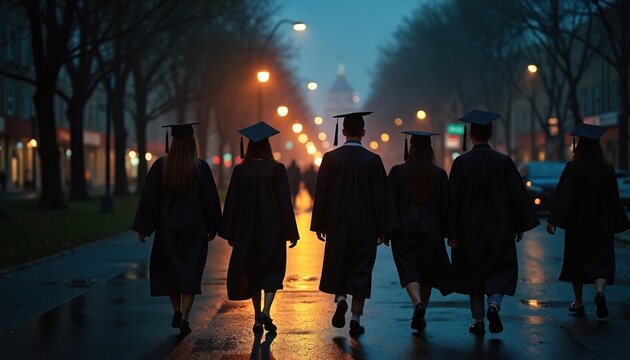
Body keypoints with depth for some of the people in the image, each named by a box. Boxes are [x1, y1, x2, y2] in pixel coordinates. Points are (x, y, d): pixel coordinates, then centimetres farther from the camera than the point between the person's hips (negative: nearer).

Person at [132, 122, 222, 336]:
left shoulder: (160, 166, -6)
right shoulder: (200, 167, -8)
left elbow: (149, 198, -5)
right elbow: (210, 199, -4)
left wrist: (142, 228, 1)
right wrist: (212, 228, 8)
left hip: (167, 228, 1)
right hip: (194, 228, -1)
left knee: (168, 270, 19)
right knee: (190, 272, 4)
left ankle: (177, 312, 17)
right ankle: (184, 318, -6)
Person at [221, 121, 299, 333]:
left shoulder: (240, 171, -4)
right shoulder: (277, 169, -9)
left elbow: (232, 203, -1)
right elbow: (285, 203, -8)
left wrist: (229, 233, 8)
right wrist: (291, 233, -2)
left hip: (246, 230, 2)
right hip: (272, 229, -2)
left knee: (252, 272, 13)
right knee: (272, 270, 11)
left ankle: (258, 320, 15)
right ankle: (266, 312, -9)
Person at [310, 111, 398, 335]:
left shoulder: (330, 158, -5)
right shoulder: (373, 160, -7)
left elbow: (321, 193, -2)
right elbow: (380, 196, -6)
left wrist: (319, 224, 6)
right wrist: (382, 228, 0)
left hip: (337, 224, 1)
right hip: (365, 225, -1)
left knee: (337, 266, 18)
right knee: (360, 269, 7)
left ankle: (340, 299, -7)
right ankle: (356, 320, 4)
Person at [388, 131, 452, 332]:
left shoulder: (398, 172, -6)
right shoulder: (439, 174, -2)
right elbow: (445, 205, 0)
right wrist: (444, 232, 8)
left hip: (404, 230, -2)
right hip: (431, 231, 2)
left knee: (409, 271, 1)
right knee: (427, 272, 15)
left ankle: (418, 304, -25)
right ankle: (420, 318, 18)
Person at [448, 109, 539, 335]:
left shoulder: (461, 163, -8)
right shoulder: (503, 162, -5)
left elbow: (454, 199, -8)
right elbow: (517, 196, -1)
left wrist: (453, 233, -4)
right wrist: (519, 226, 8)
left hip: (469, 231, 0)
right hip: (499, 229, 0)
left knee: (474, 273, 13)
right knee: (501, 271, 10)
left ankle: (478, 321, 15)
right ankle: (494, 304, -16)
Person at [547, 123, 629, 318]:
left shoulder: (572, 168, -10)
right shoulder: (608, 170, -2)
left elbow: (563, 197, -14)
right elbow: (614, 199, 5)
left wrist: (553, 220, -13)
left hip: (577, 224, -1)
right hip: (602, 225, 1)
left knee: (576, 262, 12)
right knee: (602, 261, 5)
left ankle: (579, 303, 18)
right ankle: (600, 290, -23)